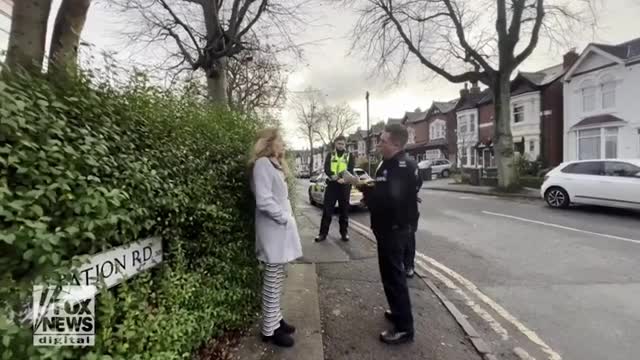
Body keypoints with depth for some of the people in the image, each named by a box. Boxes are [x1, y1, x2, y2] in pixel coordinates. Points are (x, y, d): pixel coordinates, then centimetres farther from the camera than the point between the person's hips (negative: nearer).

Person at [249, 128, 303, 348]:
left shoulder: (274, 164, 17)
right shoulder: (263, 163, -14)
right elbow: (264, 200, -22)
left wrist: (287, 217, 5)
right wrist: (285, 218, -13)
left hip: (281, 229, 9)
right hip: (274, 230, -9)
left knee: (278, 281, 17)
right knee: (272, 283, 2)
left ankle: (275, 319, 31)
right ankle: (269, 330, 16)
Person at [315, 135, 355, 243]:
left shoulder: (349, 156, 9)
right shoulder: (330, 155, 11)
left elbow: (350, 170, -5)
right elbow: (326, 168, -3)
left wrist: (344, 178, -26)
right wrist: (333, 175, -25)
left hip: (344, 185, 0)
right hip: (331, 184, 0)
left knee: (344, 210, 7)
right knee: (327, 209, 0)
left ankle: (344, 233, 18)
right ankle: (323, 233, 8)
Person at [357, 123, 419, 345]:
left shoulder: (404, 167, -21)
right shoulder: (389, 163, 11)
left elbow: (389, 197, -34)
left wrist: (365, 188, -21)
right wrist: (367, 186, -1)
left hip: (396, 229, -10)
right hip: (388, 227, 10)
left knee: (394, 275, -2)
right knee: (390, 273, 20)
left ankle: (404, 328, 11)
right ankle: (398, 311, 37)